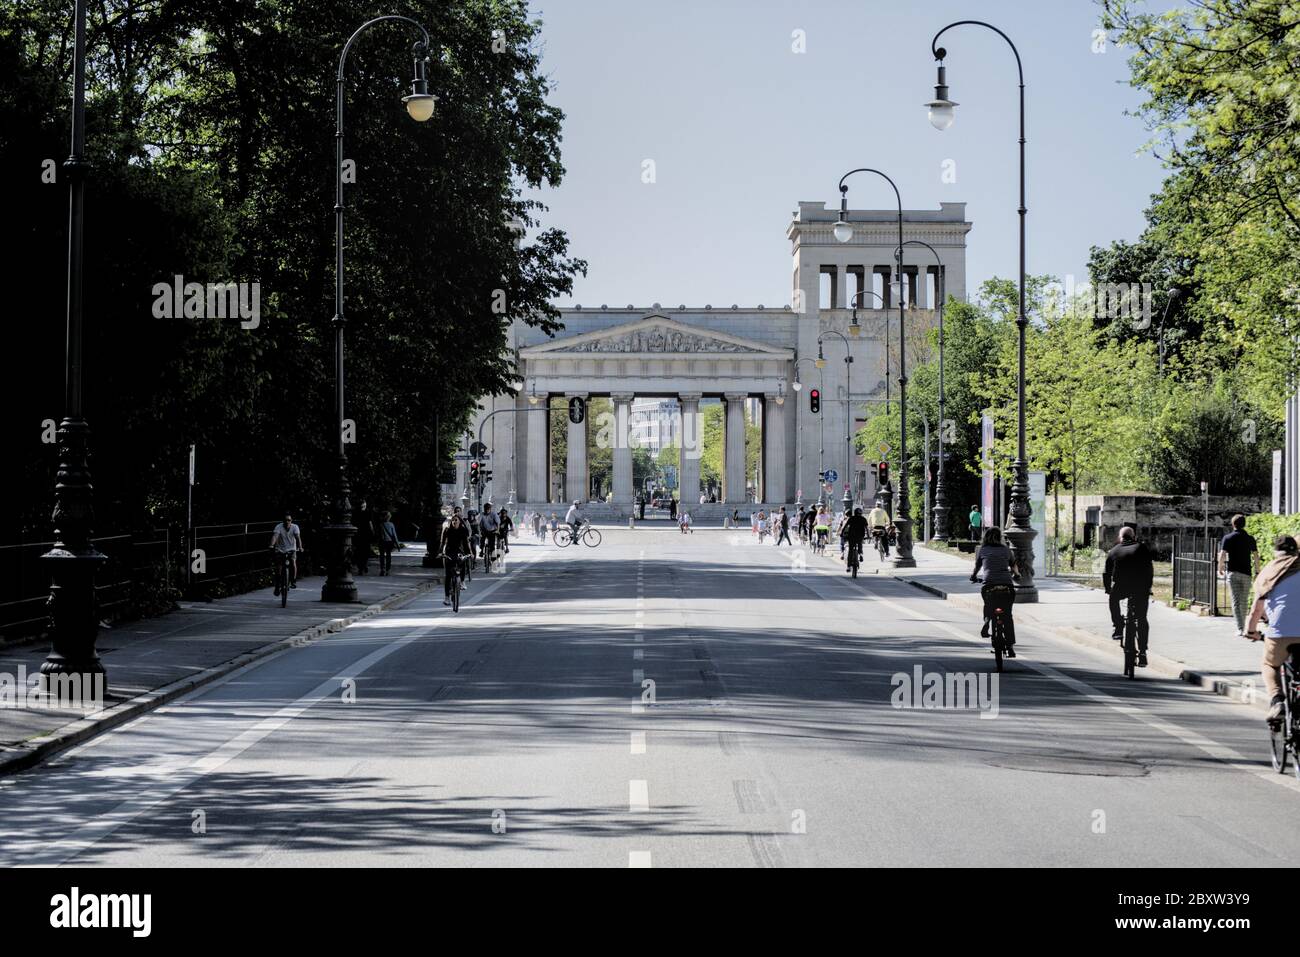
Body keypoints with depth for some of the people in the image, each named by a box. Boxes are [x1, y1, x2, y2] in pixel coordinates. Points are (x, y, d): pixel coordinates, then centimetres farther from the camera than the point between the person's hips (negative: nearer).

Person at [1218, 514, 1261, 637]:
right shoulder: (1250, 539, 4)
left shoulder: (1228, 538, -2)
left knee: (1236, 601, -4)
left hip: (1232, 572, -2)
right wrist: (1257, 571, 10)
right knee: (1244, 601, 13)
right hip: (1246, 573, 2)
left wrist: (1220, 569, 5)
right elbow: (1256, 556, 1)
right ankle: (1243, 627, 22)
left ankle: (1240, 629, -13)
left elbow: (1222, 555, -9)